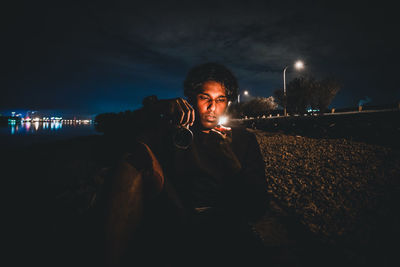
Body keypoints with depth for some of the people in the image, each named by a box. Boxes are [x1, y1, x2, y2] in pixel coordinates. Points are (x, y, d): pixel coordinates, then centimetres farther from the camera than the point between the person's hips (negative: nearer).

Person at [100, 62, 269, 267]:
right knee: (139, 154, -19)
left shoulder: (243, 139, 15)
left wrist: (229, 156, -10)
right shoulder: (175, 129, 16)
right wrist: (159, 107, -17)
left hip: (224, 227, -1)